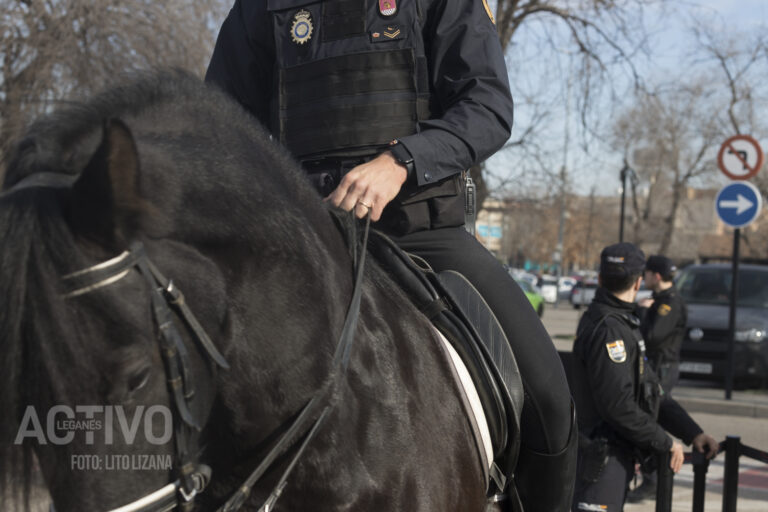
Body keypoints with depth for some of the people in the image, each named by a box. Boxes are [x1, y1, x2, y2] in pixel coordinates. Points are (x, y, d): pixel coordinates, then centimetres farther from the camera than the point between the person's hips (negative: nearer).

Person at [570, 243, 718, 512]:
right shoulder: (608, 330, -17)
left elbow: (653, 393, 17)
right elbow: (618, 406, -23)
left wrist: (693, 433, 10)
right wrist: (666, 443, -13)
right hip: (604, 457, -11)